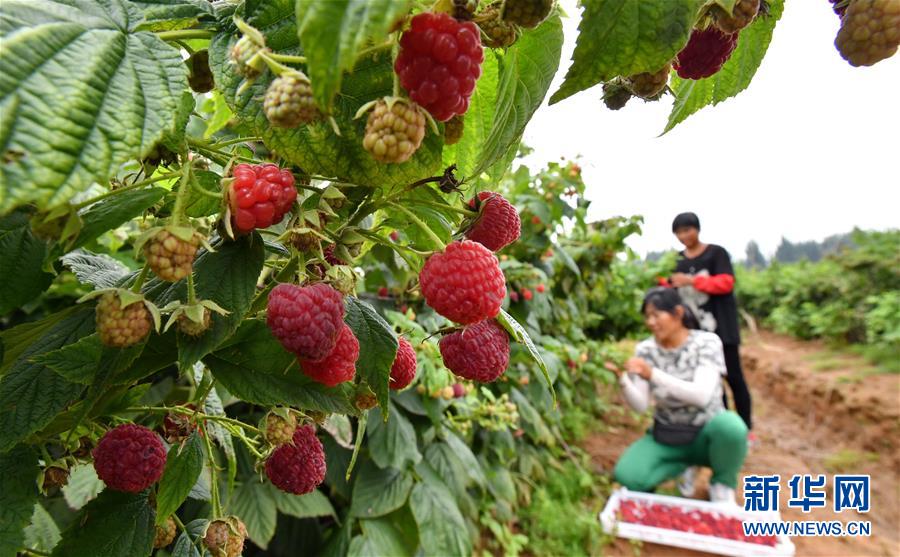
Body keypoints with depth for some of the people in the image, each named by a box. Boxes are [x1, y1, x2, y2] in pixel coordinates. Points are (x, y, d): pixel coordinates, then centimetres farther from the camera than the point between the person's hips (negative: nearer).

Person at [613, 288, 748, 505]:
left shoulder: (706, 342, -14)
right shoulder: (646, 349, -7)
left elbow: (701, 396, -30)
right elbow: (640, 405, -14)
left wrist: (653, 374, -40)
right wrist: (622, 379, -33)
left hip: (705, 434, -2)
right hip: (666, 437, 2)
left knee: (729, 425, -37)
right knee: (626, 476, -22)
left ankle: (723, 485, -3)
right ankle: (686, 465, 9)